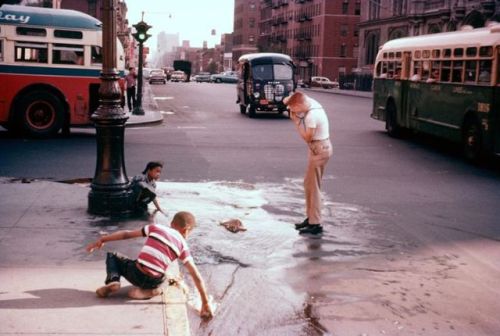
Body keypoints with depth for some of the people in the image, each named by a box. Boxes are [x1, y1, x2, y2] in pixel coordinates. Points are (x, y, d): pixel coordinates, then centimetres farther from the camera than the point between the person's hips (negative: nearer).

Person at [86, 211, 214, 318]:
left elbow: (126, 234, 12)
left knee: (112, 256, 25)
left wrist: (102, 239, 21)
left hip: (136, 273, -1)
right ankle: (149, 290, 7)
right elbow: (196, 275, 3)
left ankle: (112, 280, -2)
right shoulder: (182, 245, 8)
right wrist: (206, 303, 6)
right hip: (153, 281, 1)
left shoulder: (156, 227, 10)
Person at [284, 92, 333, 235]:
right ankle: (311, 218, 27)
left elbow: (307, 137, -19)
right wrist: (291, 99, -3)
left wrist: (297, 121, -13)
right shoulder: (313, 103, 2)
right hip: (319, 148, 10)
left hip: (319, 150, -10)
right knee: (309, 184, 18)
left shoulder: (311, 116, -25)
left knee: (313, 187, -5)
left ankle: (316, 224, 0)